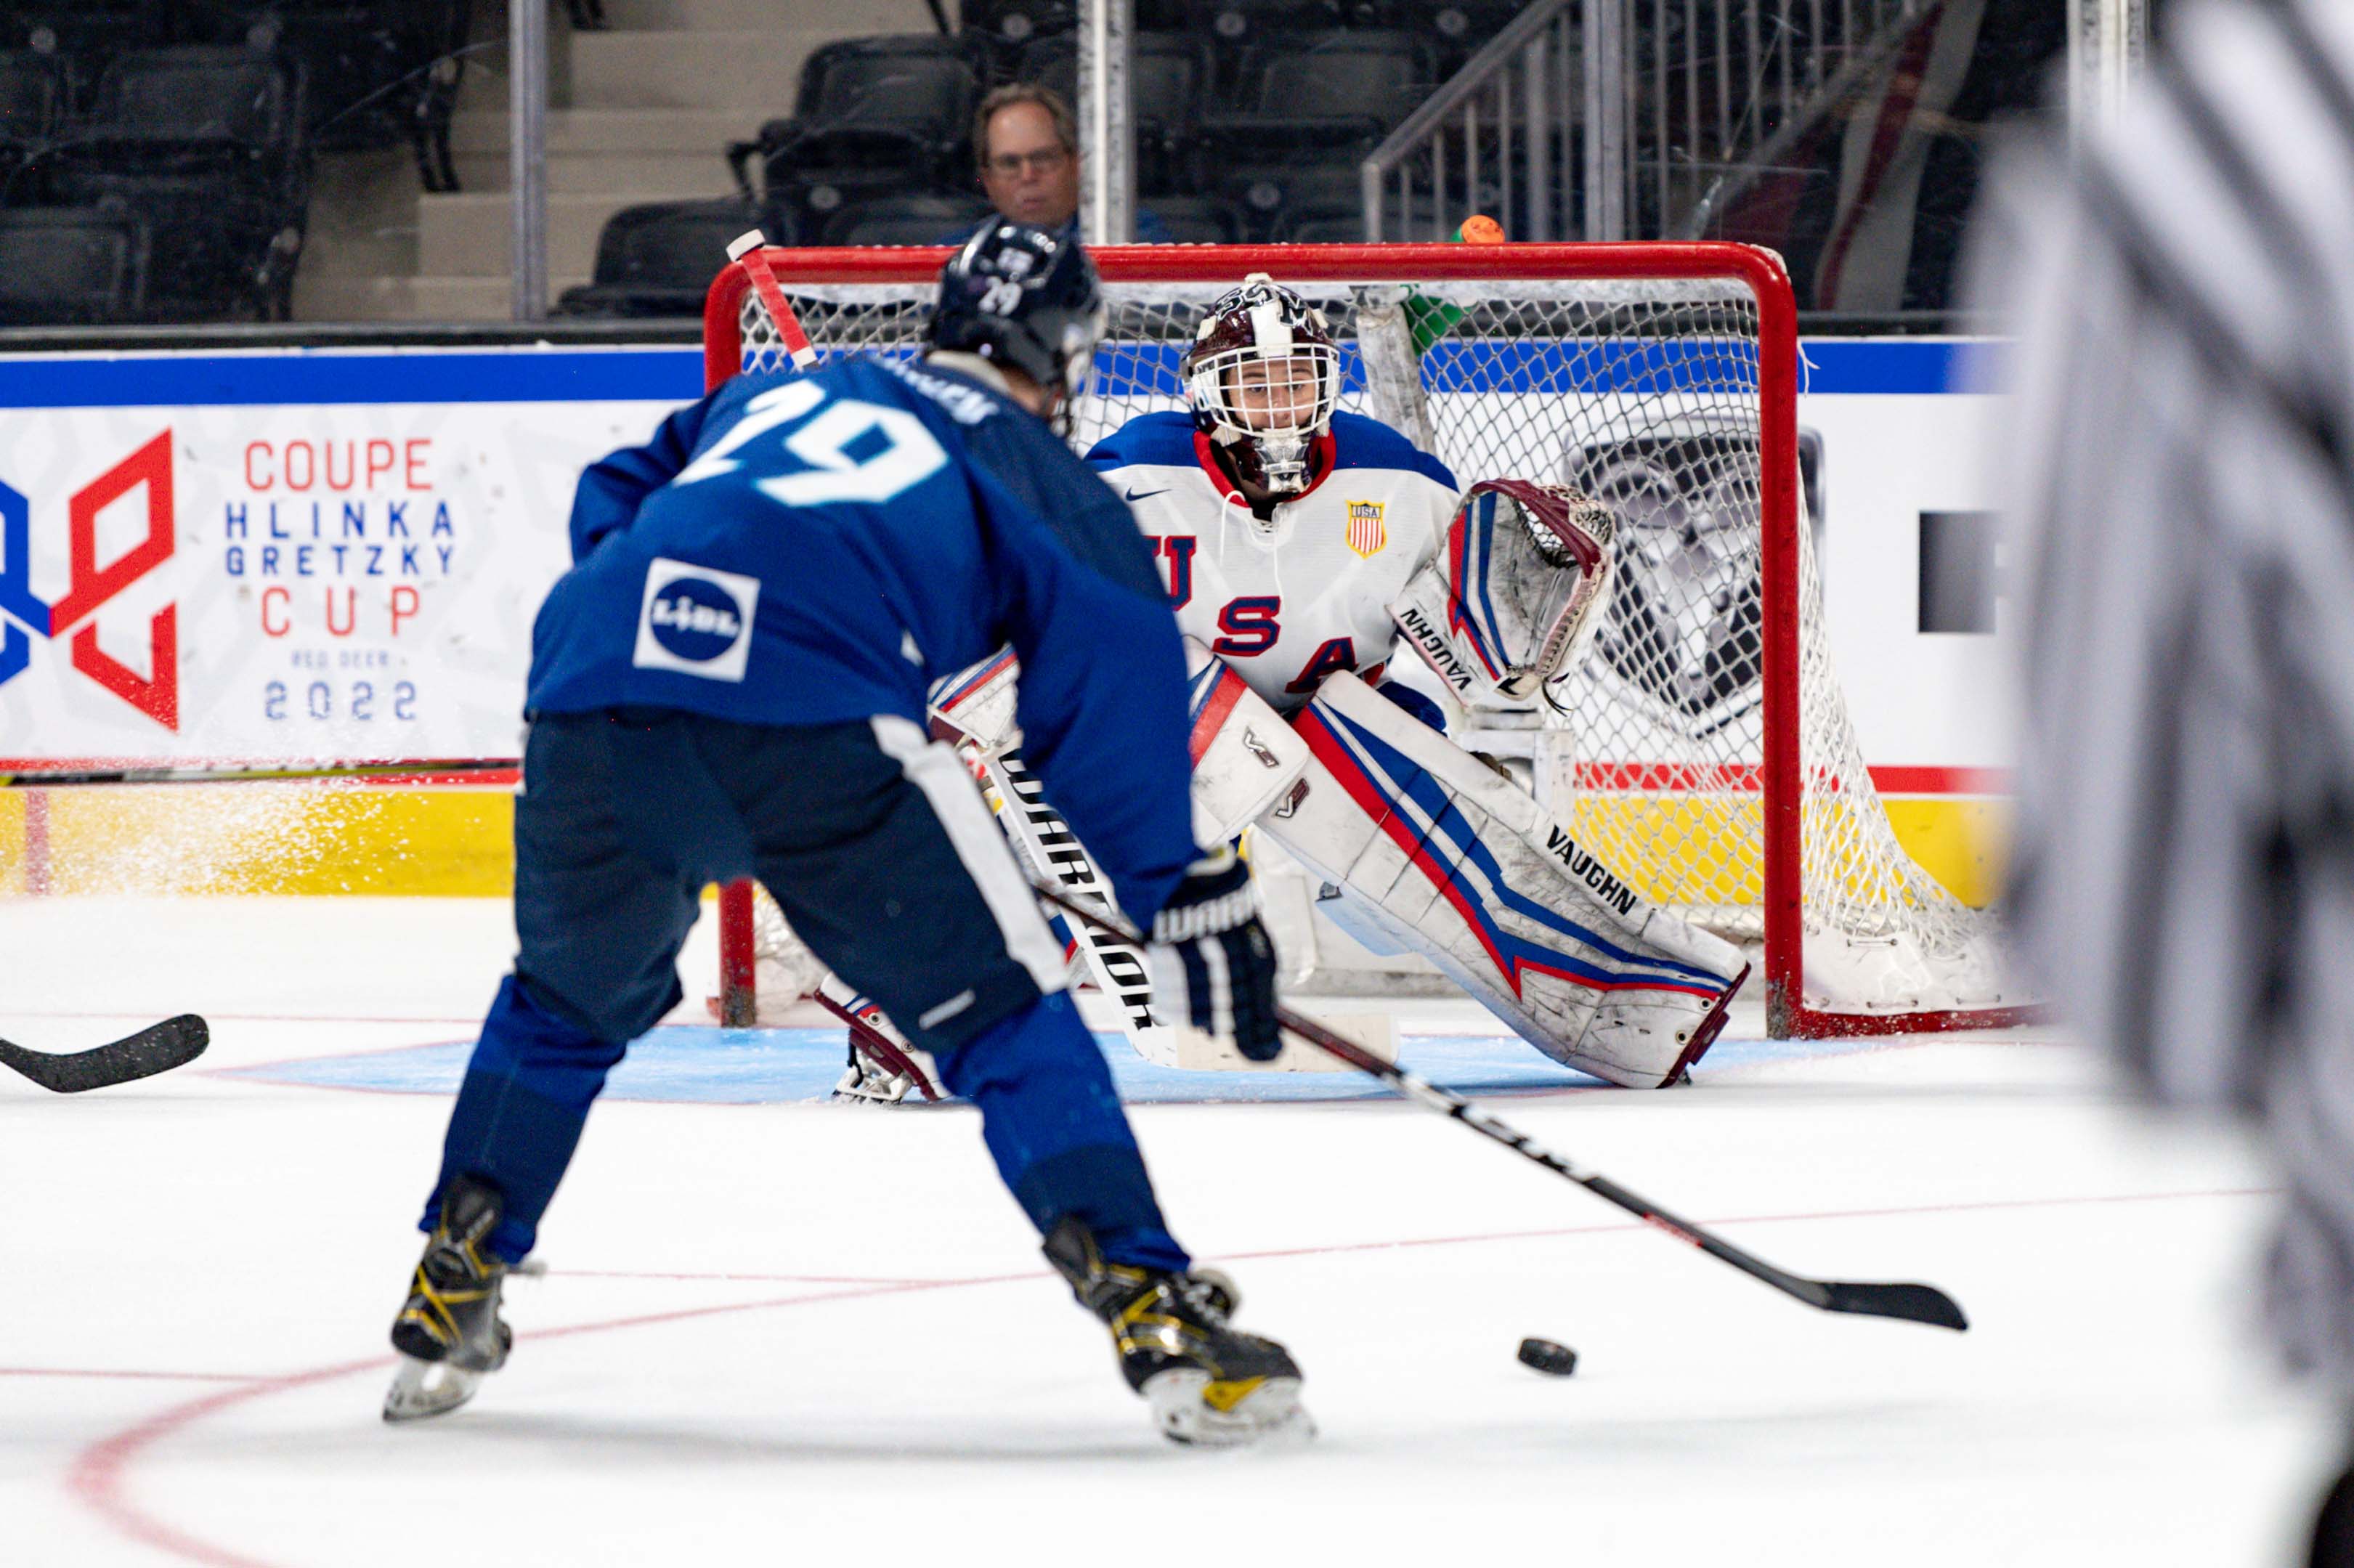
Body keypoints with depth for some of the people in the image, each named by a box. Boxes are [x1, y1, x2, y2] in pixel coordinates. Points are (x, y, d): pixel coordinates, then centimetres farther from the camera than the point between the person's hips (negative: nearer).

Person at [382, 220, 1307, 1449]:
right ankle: (1153, 1312, -5)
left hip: (592, 701, 4)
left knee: (568, 1002, 30)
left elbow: (611, 503, 36)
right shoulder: (1033, 469, 22)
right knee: (1003, 1015, 7)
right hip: (814, 731, -4)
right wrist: (1194, 895, 15)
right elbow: (1114, 670, 13)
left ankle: (448, 1301, 29)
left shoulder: (775, 394, 36)